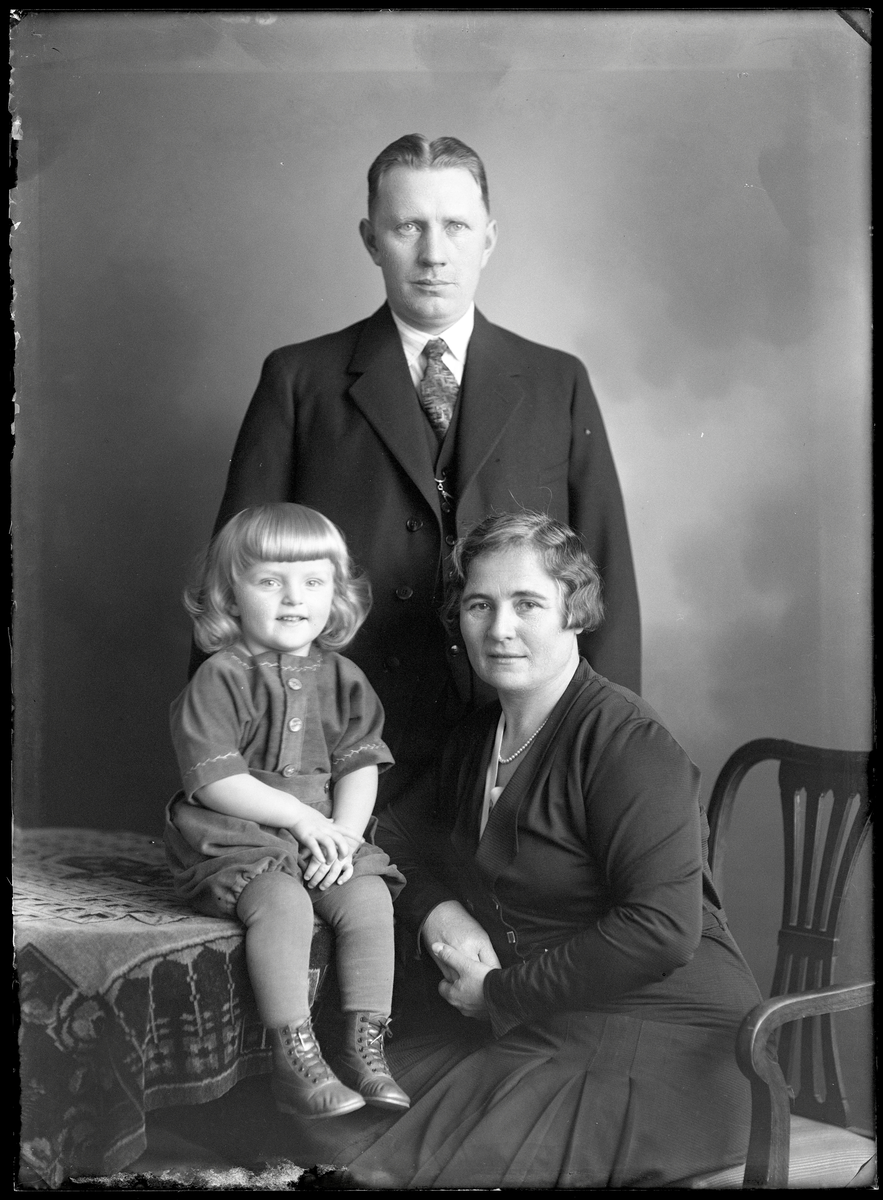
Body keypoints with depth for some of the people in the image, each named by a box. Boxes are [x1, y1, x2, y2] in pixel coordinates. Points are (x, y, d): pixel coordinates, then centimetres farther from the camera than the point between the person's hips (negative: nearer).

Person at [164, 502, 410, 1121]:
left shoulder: (342, 678, 8)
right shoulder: (219, 679, -7)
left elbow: (360, 767, 5)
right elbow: (213, 780, -14)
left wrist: (344, 832, -14)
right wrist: (301, 817, -16)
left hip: (326, 833, 5)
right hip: (234, 837, -4)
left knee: (370, 896, -20)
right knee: (283, 903, -31)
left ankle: (366, 1046, -9)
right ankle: (296, 1059, -23)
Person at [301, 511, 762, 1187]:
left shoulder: (627, 743, -16)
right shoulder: (477, 740, 11)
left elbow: (662, 929, -24)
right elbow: (397, 839, 21)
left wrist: (500, 992, -15)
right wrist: (440, 913, -2)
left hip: (657, 1046, -7)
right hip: (523, 1035, 7)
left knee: (391, 1168, -18)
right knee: (344, 1141, -1)